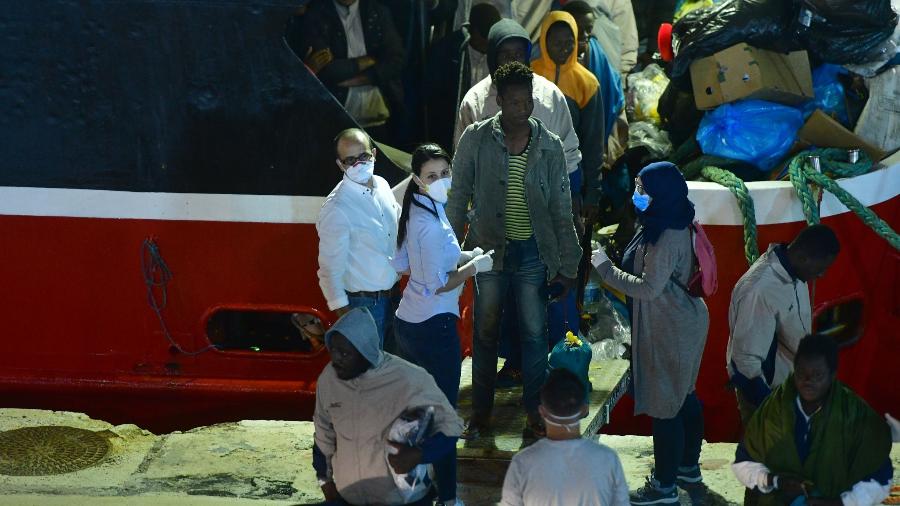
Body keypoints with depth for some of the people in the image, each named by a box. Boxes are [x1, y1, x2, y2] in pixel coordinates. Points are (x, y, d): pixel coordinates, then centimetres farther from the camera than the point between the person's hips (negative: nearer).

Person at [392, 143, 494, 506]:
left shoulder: (414, 209, 4)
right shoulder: (432, 224, -23)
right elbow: (438, 285, -24)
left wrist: (459, 256, 11)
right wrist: (475, 266, -12)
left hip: (407, 322, 9)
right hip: (435, 326, -9)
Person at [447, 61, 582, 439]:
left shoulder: (549, 146, -3)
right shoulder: (476, 139, -7)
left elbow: (562, 210, 1)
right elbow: (459, 198, 0)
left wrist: (567, 265, 1)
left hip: (533, 252, 1)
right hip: (489, 250, -1)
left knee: (535, 333, 7)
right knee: (485, 333, 8)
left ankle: (534, 408, 23)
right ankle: (481, 411, 21)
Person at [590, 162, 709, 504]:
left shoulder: (667, 239, -26)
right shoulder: (673, 226, 6)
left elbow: (649, 288, -27)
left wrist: (605, 268, -19)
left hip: (668, 331, -11)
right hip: (683, 322, 11)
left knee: (664, 404, -1)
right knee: (684, 396, 22)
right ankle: (688, 465, 38)